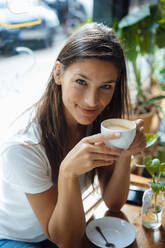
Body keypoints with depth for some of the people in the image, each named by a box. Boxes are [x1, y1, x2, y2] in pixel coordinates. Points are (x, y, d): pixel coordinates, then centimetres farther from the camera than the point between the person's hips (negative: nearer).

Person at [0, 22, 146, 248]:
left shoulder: (99, 121, -13)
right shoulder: (23, 149, -30)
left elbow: (113, 203, -7)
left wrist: (125, 154, -25)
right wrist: (68, 171, -39)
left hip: (59, 226, 5)